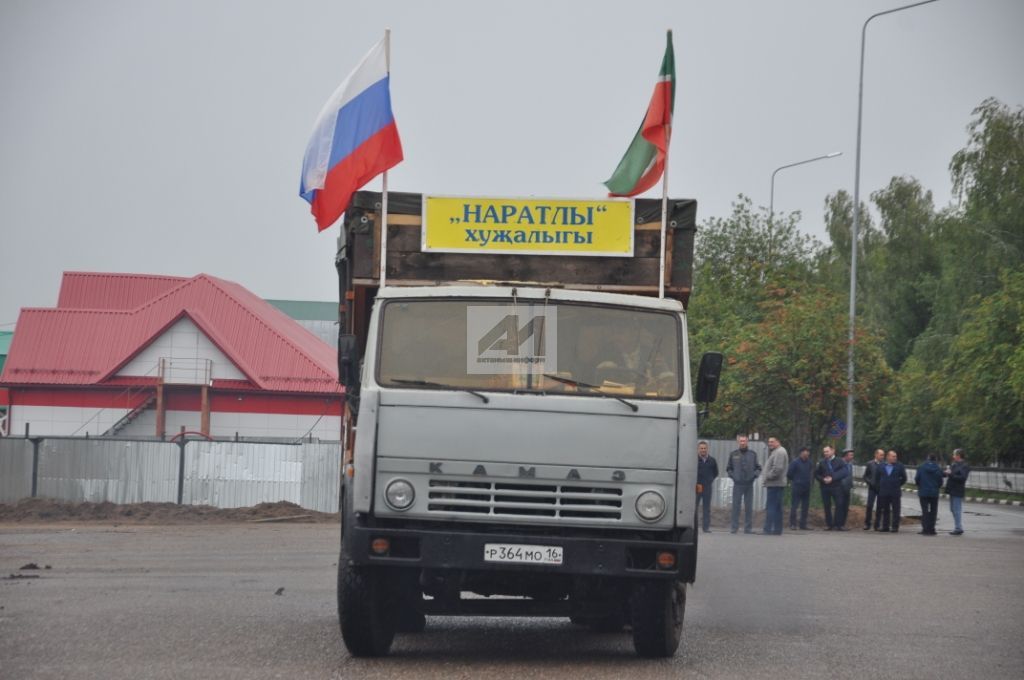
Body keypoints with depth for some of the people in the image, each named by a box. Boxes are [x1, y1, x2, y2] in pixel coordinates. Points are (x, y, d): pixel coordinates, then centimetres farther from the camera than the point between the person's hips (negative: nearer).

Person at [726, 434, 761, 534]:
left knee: (749, 507, 3)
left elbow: (758, 468, 13)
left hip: (749, 484, 1)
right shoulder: (733, 455, 7)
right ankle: (735, 527, 0)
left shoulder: (753, 454, 10)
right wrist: (732, 476, -3)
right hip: (737, 484, -1)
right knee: (736, 506, -3)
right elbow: (728, 469, 13)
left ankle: (748, 528, 7)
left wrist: (755, 475, -4)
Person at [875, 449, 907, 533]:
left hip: (895, 492, -2)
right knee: (885, 510, 7)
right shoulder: (882, 466, 7)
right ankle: (885, 526, 13)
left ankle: (895, 526, 1)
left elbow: (904, 478, 7)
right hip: (884, 492, 2)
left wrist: (899, 485, 6)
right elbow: (877, 478, 16)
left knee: (895, 510, -2)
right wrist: (879, 486, 9)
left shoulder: (899, 466, 1)